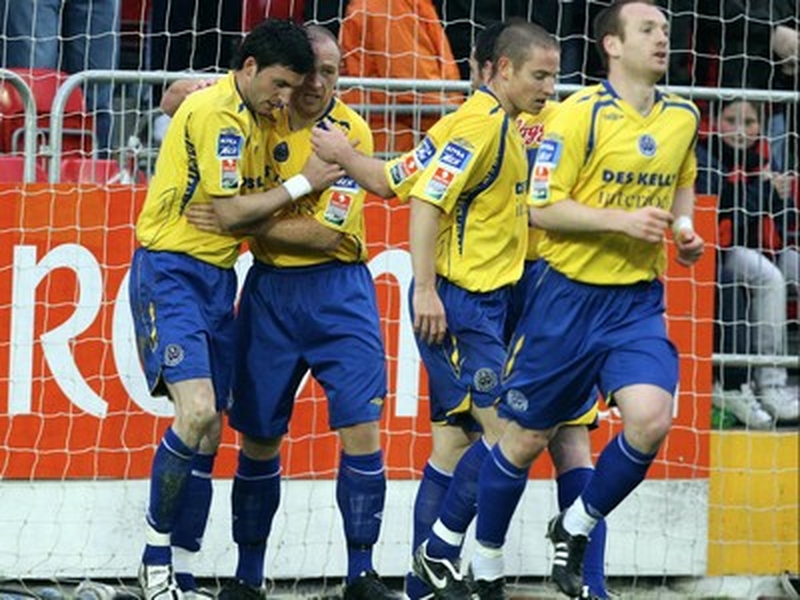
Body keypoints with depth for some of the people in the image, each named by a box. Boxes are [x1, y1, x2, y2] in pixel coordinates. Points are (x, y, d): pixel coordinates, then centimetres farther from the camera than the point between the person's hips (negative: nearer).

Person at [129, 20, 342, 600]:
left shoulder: (249, 114, 12)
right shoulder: (217, 112, -15)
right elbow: (232, 210, -16)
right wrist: (302, 184, -6)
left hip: (217, 278, 10)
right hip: (172, 273, -10)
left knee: (208, 430, 6)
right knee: (197, 411, -22)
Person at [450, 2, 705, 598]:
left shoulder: (683, 116, 4)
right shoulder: (581, 113, -13)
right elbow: (542, 207, -14)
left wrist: (684, 227, 5)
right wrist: (623, 221, -23)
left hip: (639, 300, 4)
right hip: (569, 295, -4)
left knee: (651, 419, -18)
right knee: (525, 437, 5)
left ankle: (576, 527, 8)